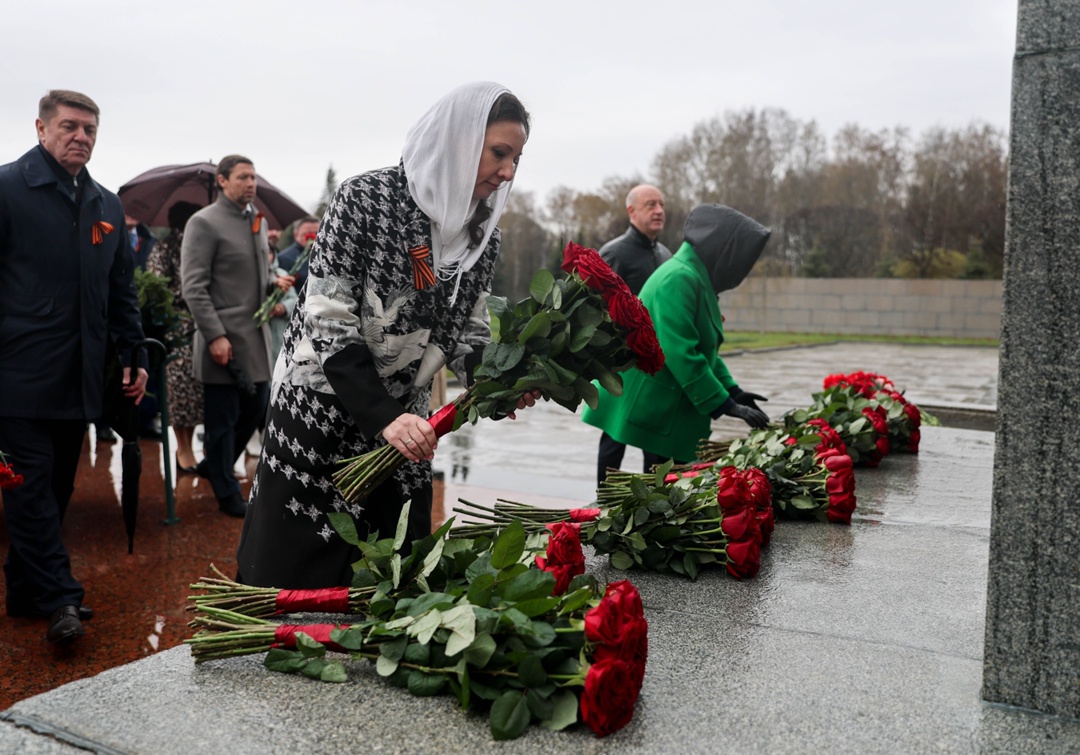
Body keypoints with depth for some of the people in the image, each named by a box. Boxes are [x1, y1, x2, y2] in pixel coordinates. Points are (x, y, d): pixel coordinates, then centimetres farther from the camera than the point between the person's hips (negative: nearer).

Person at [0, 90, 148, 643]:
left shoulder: (107, 206, 15)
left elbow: (122, 291, 19)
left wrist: (134, 355, 14)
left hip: (78, 377, 6)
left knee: (56, 488, 11)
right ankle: (58, 599, 3)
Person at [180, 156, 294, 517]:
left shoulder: (258, 220, 13)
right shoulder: (204, 223, -9)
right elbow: (193, 286, -14)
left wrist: (275, 280, 2)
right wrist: (215, 335, -19)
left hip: (257, 334, 8)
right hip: (224, 337, -8)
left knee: (256, 406, 16)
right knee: (222, 416, 2)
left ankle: (213, 464, 37)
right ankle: (227, 492, 16)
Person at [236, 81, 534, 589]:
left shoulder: (482, 236, 3)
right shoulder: (366, 199, -16)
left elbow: (467, 334, 6)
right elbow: (327, 322, -19)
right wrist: (383, 416, -27)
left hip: (406, 427, 5)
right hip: (321, 417, -5)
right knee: (292, 586, 4)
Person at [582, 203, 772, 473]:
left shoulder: (698, 279, 14)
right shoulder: (679, 279, -19)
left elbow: (704, 348, 21)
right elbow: (681, 353, -25)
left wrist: (733, 391, 10)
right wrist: (726, 405, -22)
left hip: (673, 408, 10)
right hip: (655, 407, -10)